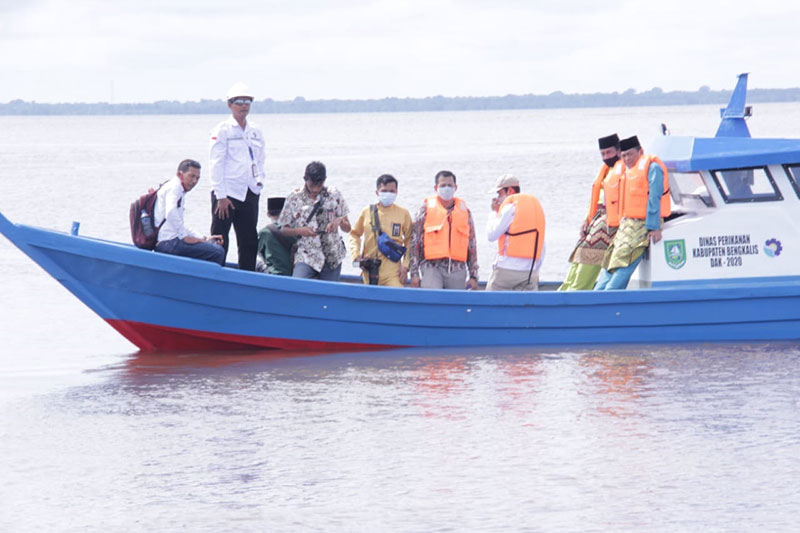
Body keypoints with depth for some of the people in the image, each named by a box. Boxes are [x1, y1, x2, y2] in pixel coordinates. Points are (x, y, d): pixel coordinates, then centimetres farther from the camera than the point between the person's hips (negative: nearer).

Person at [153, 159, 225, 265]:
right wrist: (185, 237, -18)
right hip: (168, 243, -11)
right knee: (218, 252, -16)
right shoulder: (174, 187, -6)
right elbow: (171, 213, -24)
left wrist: (204, 238, 21)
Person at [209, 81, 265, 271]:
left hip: (250, 193, 6)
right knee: (219, 242, -3)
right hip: (227, 193, -6)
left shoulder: (256, 132, 14)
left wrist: (259, 181, 6)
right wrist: (221, 196, -13)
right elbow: (217, 164, -8)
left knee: (249, 242, 8)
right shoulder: (222, 130, -4)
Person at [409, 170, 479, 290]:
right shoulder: (427, 208, 6)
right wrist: (414, 273, -3)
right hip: (432, 267, -3)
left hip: (457, 269, 3)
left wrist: (473, 276, 11)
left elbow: (472, 244, 16)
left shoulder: (464, 210, 14)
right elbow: (415, 241, 4)